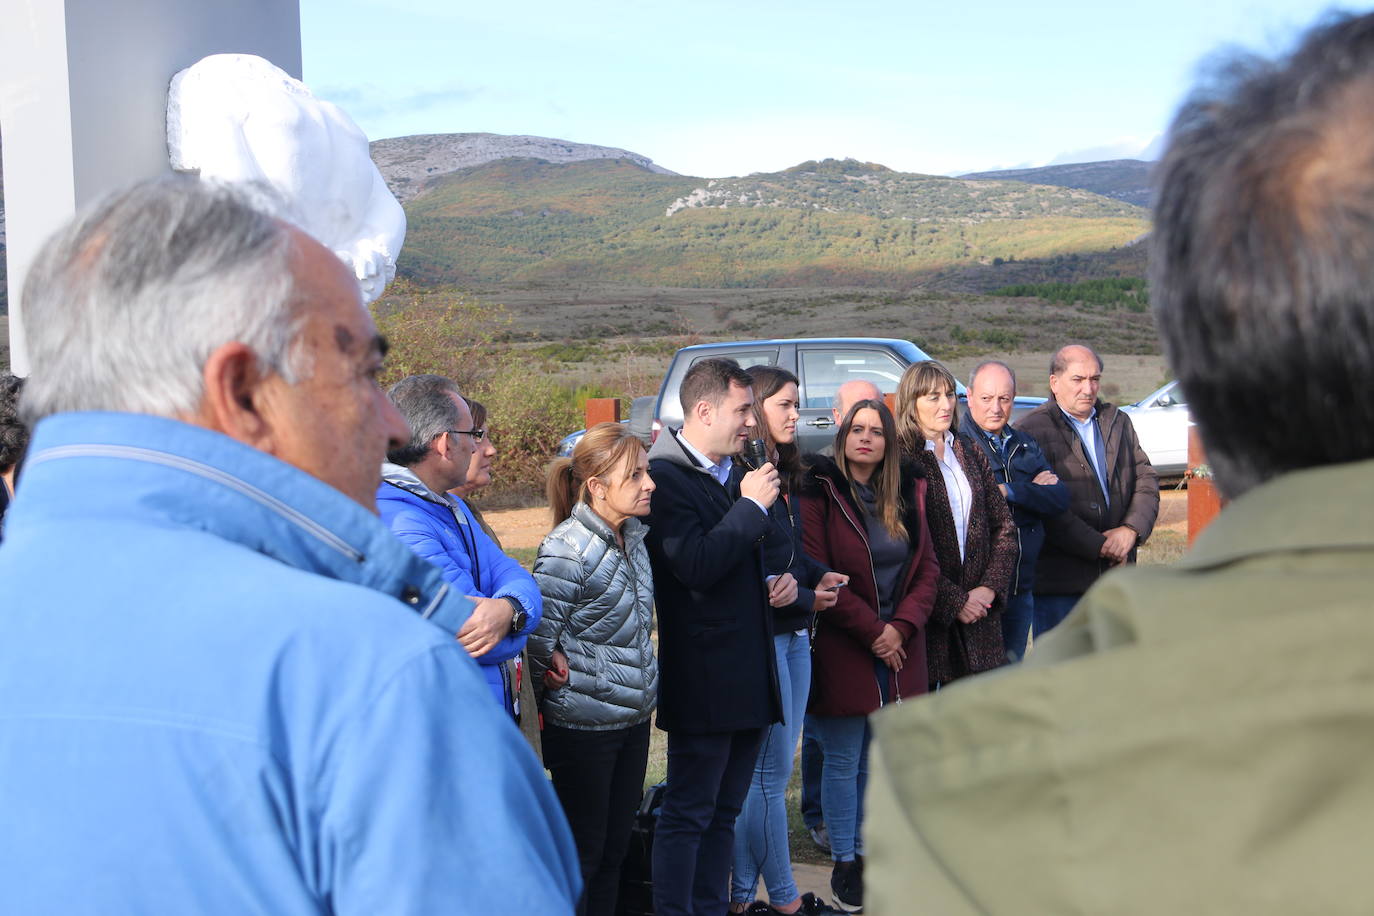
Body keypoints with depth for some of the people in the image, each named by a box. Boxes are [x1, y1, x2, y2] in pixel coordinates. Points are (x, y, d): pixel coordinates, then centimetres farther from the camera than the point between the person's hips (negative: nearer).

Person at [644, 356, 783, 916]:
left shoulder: (734, 474, 15)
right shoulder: (667, 477, -14)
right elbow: (696, 566, -26)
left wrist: (776, 584, 9)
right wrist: (751, 506, -18)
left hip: (749, 676, 9)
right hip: (704, 679, -9)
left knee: (723, 813, 16)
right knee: (688, 815, 0)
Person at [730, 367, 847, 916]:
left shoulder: (782, 474, 13)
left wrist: (820, 576, 2)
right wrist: (806, 599, -10)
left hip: (793, 633, 10)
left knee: (773, 765, 13)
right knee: (769, 771, 1)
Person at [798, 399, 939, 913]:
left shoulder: (908, 495, 10)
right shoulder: (820, 494, -7)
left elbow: (927, 569, 8)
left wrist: (902, 627, -7)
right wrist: (872, 630, -13)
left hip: (899, 650, 5)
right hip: (842, 652, -5)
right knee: (843, 763, 3)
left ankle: (868, 854, 22)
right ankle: (844, 866, 14)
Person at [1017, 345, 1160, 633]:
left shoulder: (1119, 422, 16)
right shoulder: (1032, 430, -7)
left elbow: (1146, 480, 11)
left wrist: (1130, 530, -8)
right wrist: (1099, 547, -15)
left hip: (1115, 576, 6)